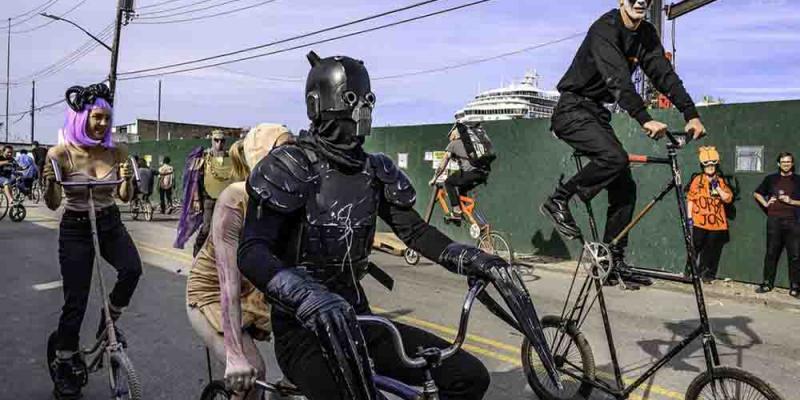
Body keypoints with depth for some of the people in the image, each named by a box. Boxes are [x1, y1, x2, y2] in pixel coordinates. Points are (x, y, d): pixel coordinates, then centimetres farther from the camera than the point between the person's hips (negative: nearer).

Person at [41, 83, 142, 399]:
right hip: (75, 228, -2)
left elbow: (125, 198, 1)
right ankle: (64, 366, 23)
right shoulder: (60, 153, -13)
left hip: (110, 224, 3)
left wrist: (126, 179, -19)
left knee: (132, 270, -27)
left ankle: (109, 322, 2)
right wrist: (50, 184, -28)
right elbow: (53, 205, -7)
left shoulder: (117, 151, -4)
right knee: (75, 302, 0)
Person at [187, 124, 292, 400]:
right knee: (251, 377, -14)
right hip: (213, 293, -5)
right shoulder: (234, 201, -28)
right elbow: (228, 281, -33)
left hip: (252, 289, 5)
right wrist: (235, 355, -37)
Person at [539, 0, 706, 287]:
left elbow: (664, 74, -4)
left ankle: (613, 259, 8)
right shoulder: (604, 30, -19)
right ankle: (558, 201, -12)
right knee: (615, 157, -32)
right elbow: (617, 78, -32)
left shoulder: (646, 35, 5)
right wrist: (645, 120, -43)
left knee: (625, 188, 1)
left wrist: (691, 114, -17)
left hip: (597, 112, 8)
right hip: (572, 110, -8)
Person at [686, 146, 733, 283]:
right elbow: (690, 199, 2)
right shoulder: (697, 179, 2)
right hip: (699, 221, -2)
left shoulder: (721, 181, 8)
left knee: (712, 250, 6)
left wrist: (717, 187, -12)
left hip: (716, 222, 2)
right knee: (695, 247, -3)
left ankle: (707, 274, 17)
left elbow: (728, 198, -2)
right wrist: (689, 217, -2)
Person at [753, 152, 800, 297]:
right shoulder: (771, 179, 11)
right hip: (774, 220, 1)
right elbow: (757, 193, 21)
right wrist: (765, 204, 7)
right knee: (771, 253, 6)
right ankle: (767, 283, 12)